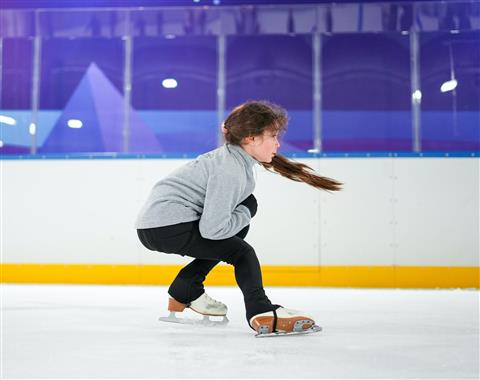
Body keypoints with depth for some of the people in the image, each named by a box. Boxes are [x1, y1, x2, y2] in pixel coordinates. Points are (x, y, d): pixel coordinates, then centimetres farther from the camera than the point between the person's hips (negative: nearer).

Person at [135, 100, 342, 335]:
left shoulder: (236, 158, 11)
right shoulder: (230, 170, -18)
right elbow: (212, 228, -21)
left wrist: (245, 211, 0)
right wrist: (244, 215, -5)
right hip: (166, 227, -9)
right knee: (242, 252, -4)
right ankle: (262, 313, -25)